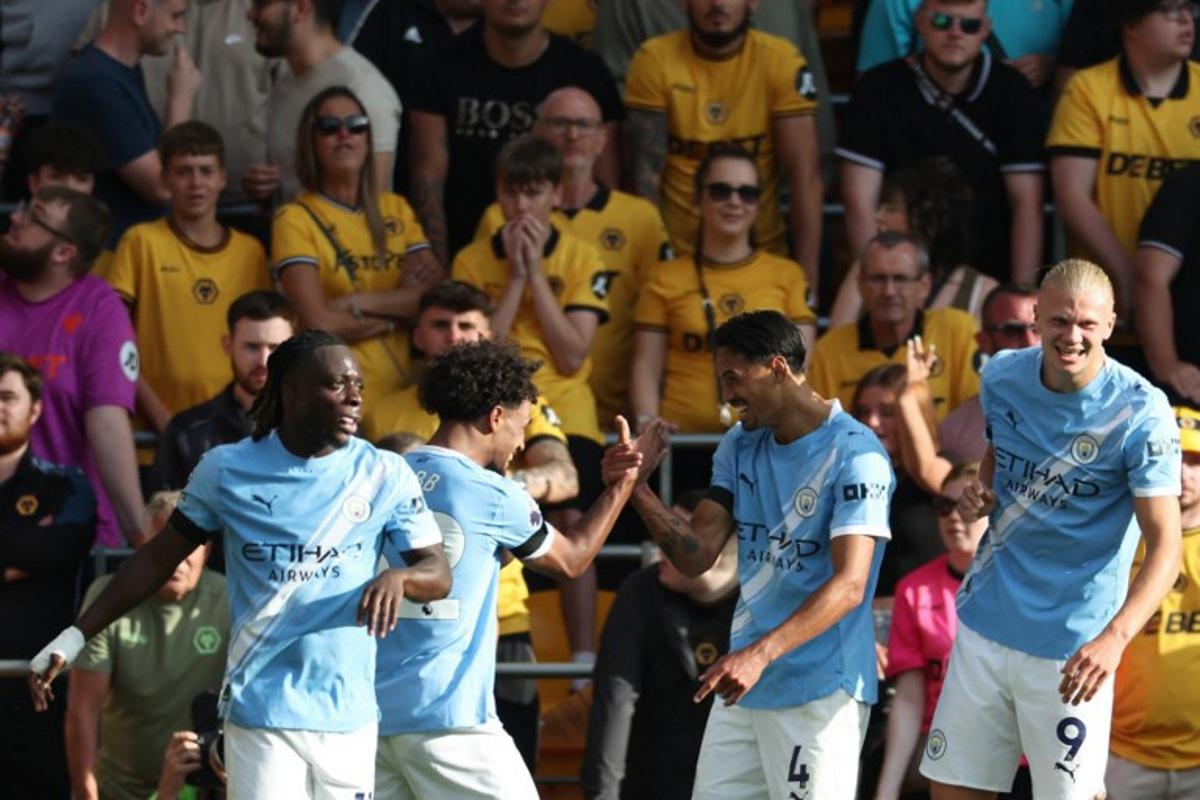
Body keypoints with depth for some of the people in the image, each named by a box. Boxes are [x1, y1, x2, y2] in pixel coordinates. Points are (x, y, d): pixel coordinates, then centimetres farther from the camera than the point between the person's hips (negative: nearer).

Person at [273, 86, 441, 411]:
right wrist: (399, 304, 2)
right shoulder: (296, 219, 0)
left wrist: (358, 303, -8)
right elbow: (319, 323, -10)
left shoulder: (396, 209, 16)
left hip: (402, 390, 4)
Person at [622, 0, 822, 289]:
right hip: (675, 256, 0)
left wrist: (808, 275, -14)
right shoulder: (655, 60, -7)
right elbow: (645, 174, -8)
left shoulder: (781, 61, -6)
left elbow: (804, 175, -8)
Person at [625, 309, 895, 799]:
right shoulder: (740, 447, 11)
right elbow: (696, 556, 7)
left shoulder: (854, 455, -14)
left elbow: (850, 585, -23)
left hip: (819, 690, -7)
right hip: (744, 684, 7)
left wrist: (760, 654, -33)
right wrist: (639, 494, -10)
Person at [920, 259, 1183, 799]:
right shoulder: (1003, 377, 1)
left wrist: (1114, 638, -35)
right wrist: (979, 494, -1)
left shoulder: (1140, 414, -16)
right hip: (986, 624, 5)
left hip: (1074, 647, -5)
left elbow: (1165, 546, -20)